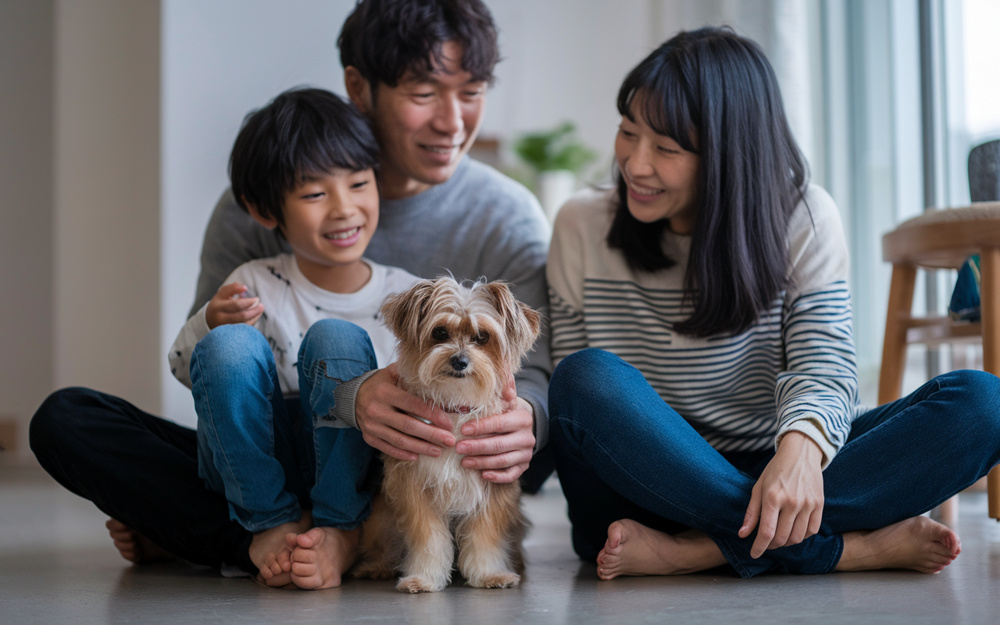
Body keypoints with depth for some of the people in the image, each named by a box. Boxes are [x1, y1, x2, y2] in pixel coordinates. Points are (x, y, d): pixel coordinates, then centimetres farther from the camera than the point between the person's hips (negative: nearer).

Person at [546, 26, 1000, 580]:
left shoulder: (803, 219, -2)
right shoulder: (583, 227, 0)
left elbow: (823, 364, -13)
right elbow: (573, 391, 1)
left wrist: (800, 449, -35)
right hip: (645, 487, 0)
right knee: (588, 378, -33)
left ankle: (693, 549, -32)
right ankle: (850, 548, -32)